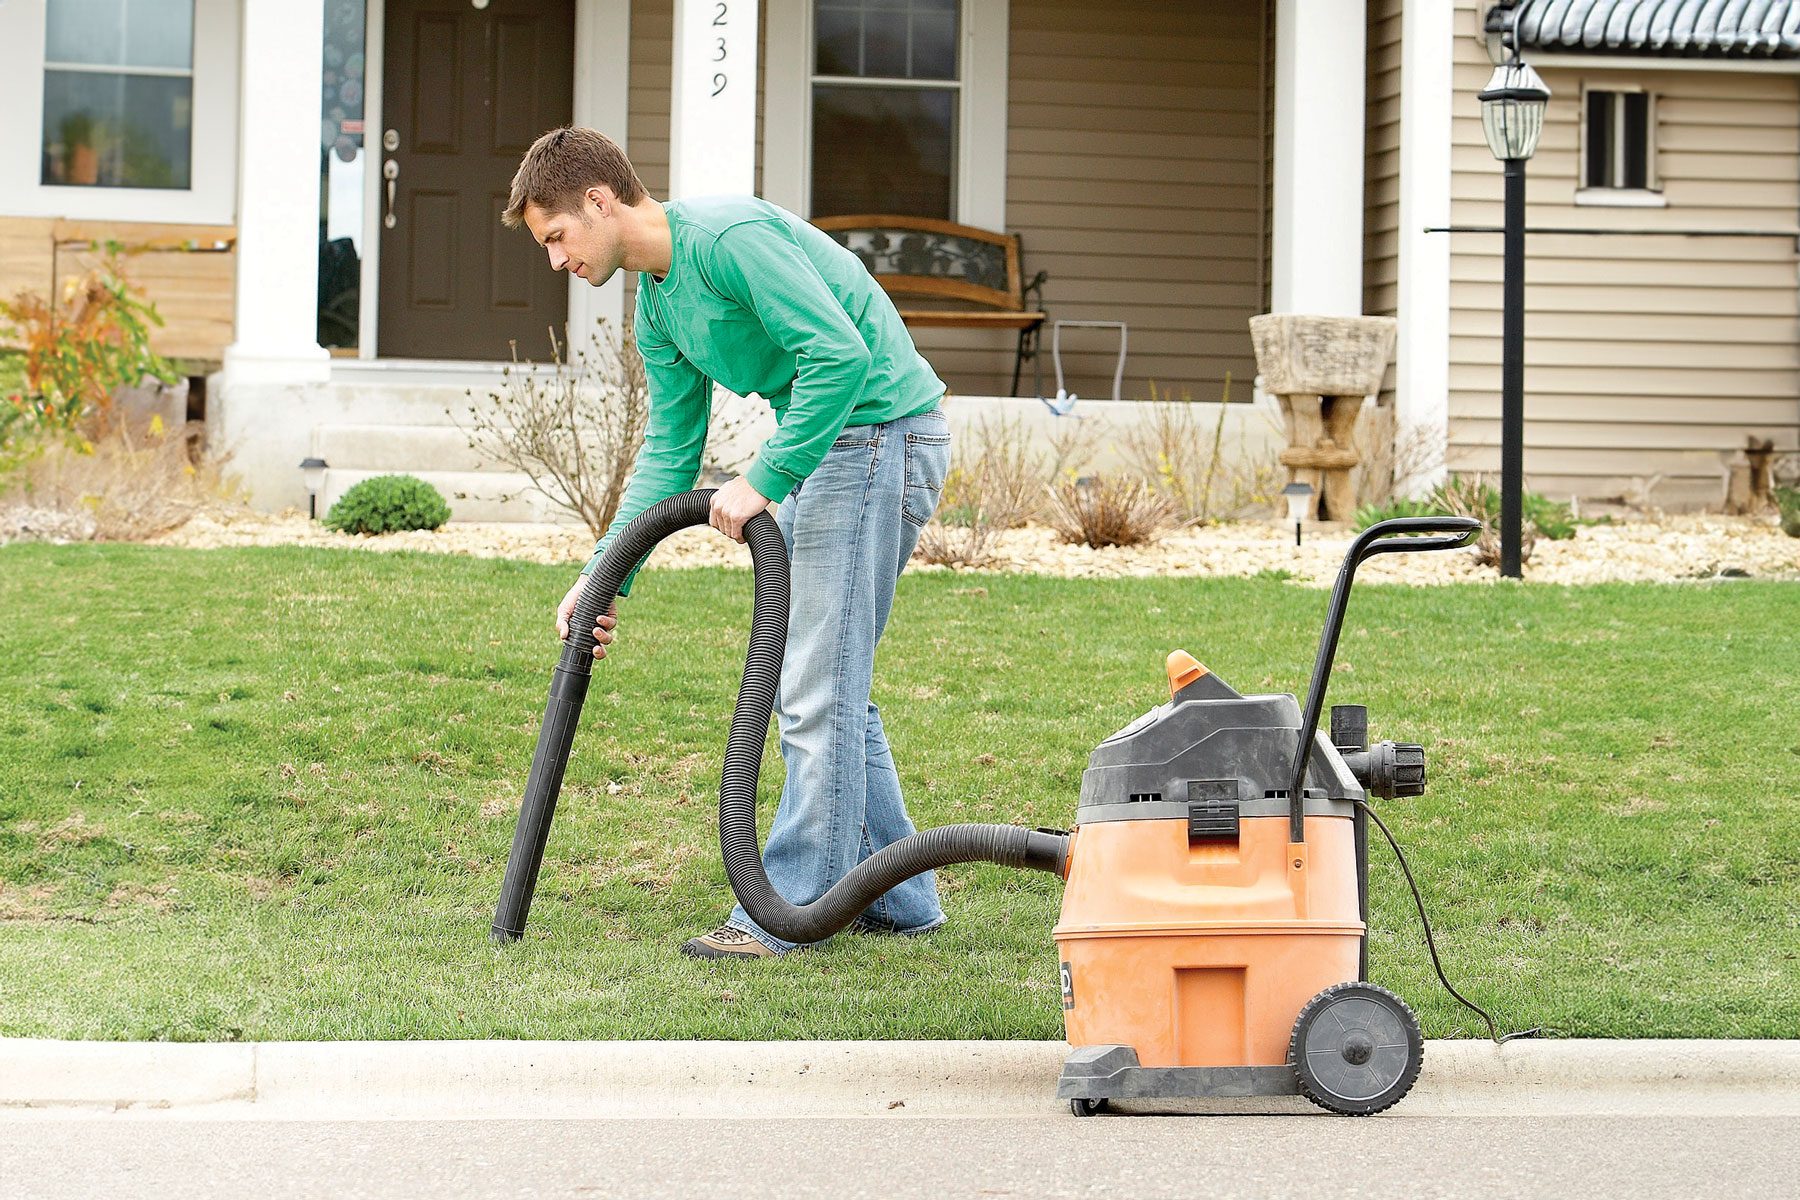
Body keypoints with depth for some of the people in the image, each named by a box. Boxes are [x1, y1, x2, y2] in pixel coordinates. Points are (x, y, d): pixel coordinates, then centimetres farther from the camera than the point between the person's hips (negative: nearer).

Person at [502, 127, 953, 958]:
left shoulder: (729, 237, -19)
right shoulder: (656, 304, 12)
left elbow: (841, 356, -26)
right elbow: (669, 452, 16)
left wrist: (763, 480, -21)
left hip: (882, 430, -10)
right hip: (830, 446, 10)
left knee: (816, 687, -8)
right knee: (823, 682, 14)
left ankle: (788, 909, -2)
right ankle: (897, 897, 22)